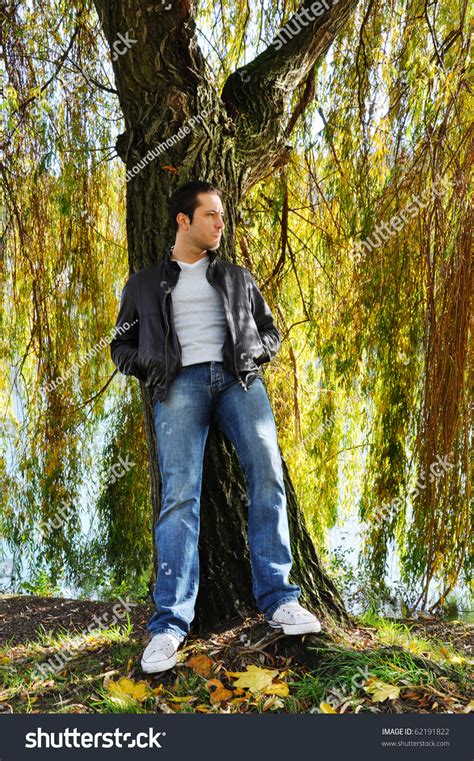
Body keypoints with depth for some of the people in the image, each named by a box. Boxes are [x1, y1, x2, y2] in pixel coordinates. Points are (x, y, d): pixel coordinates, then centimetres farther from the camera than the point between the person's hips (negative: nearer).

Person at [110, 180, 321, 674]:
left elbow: (269, 330, 27)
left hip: (239, 378, 2)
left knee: (268, 475, -17)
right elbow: (121, 346, 21)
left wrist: (256, 351, 4)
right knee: (179, 494, -17)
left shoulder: (238, 278, 25)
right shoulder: (145, 284, 21)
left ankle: (277, 600, -7)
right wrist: (148, 365, -1)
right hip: (180, 382, -2)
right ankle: (170, 624, -15)